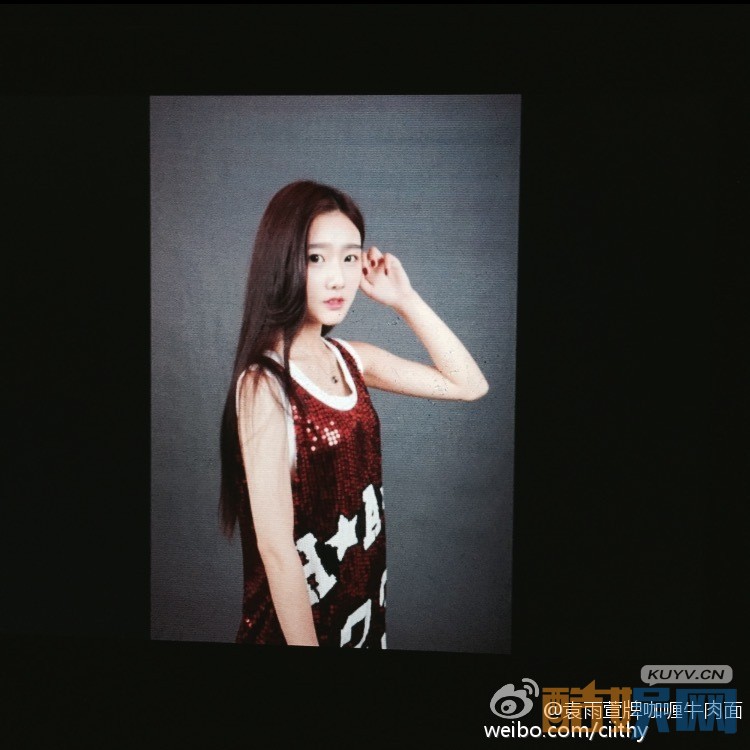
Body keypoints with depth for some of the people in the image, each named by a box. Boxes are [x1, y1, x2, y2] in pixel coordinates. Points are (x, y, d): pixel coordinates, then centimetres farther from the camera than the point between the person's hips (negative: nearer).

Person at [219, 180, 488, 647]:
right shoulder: (264, 383, -22)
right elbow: (275, 547, -23)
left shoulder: (351, 358, -1)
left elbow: (469, 385, 4)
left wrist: (405, 300, -3)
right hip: (297, 619, -7)